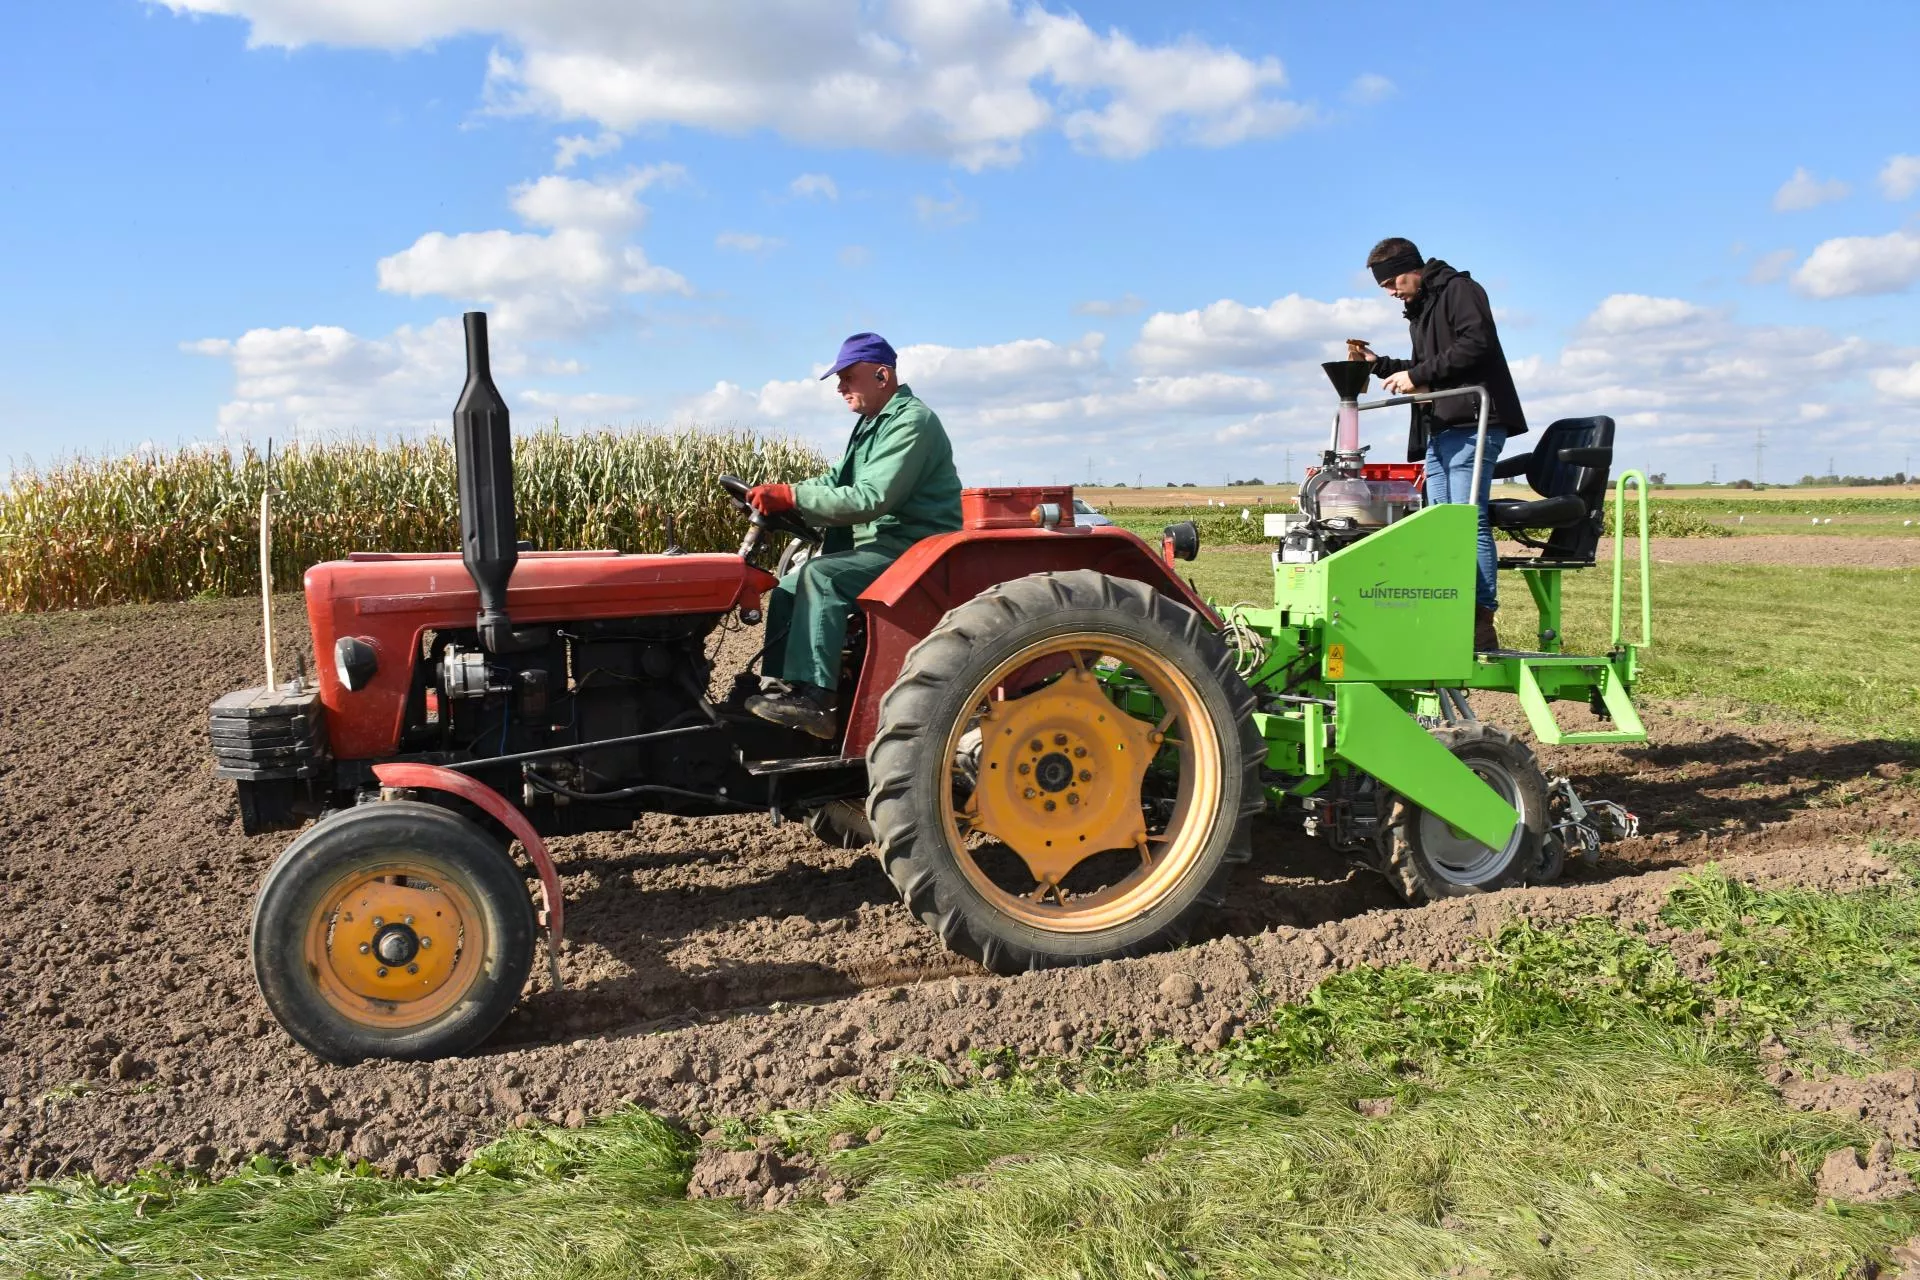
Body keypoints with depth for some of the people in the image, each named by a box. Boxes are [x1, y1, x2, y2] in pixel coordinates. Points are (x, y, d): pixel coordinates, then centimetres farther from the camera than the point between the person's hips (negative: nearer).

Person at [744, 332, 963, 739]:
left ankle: (816, 699, -32)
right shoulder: (873, 423, 17)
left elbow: (870, 499, -25)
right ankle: (779, 688, 1)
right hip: (878, 545, 10)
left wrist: (793, 497, -25)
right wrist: (777, 496, -5)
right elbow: (836, 481, 12)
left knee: (821, 576, -29)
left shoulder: (911, 423, -16)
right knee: (788, 589, 3)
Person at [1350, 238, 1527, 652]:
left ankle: (1483, 622, -17)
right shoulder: (1419, 310, 27)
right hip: (1439, 431, 9)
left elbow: (1477, 344, -15)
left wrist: (1416, 374, -14)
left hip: (1471, 427, -9)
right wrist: (1381, 365, 18)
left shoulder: (1459, 289, 0)